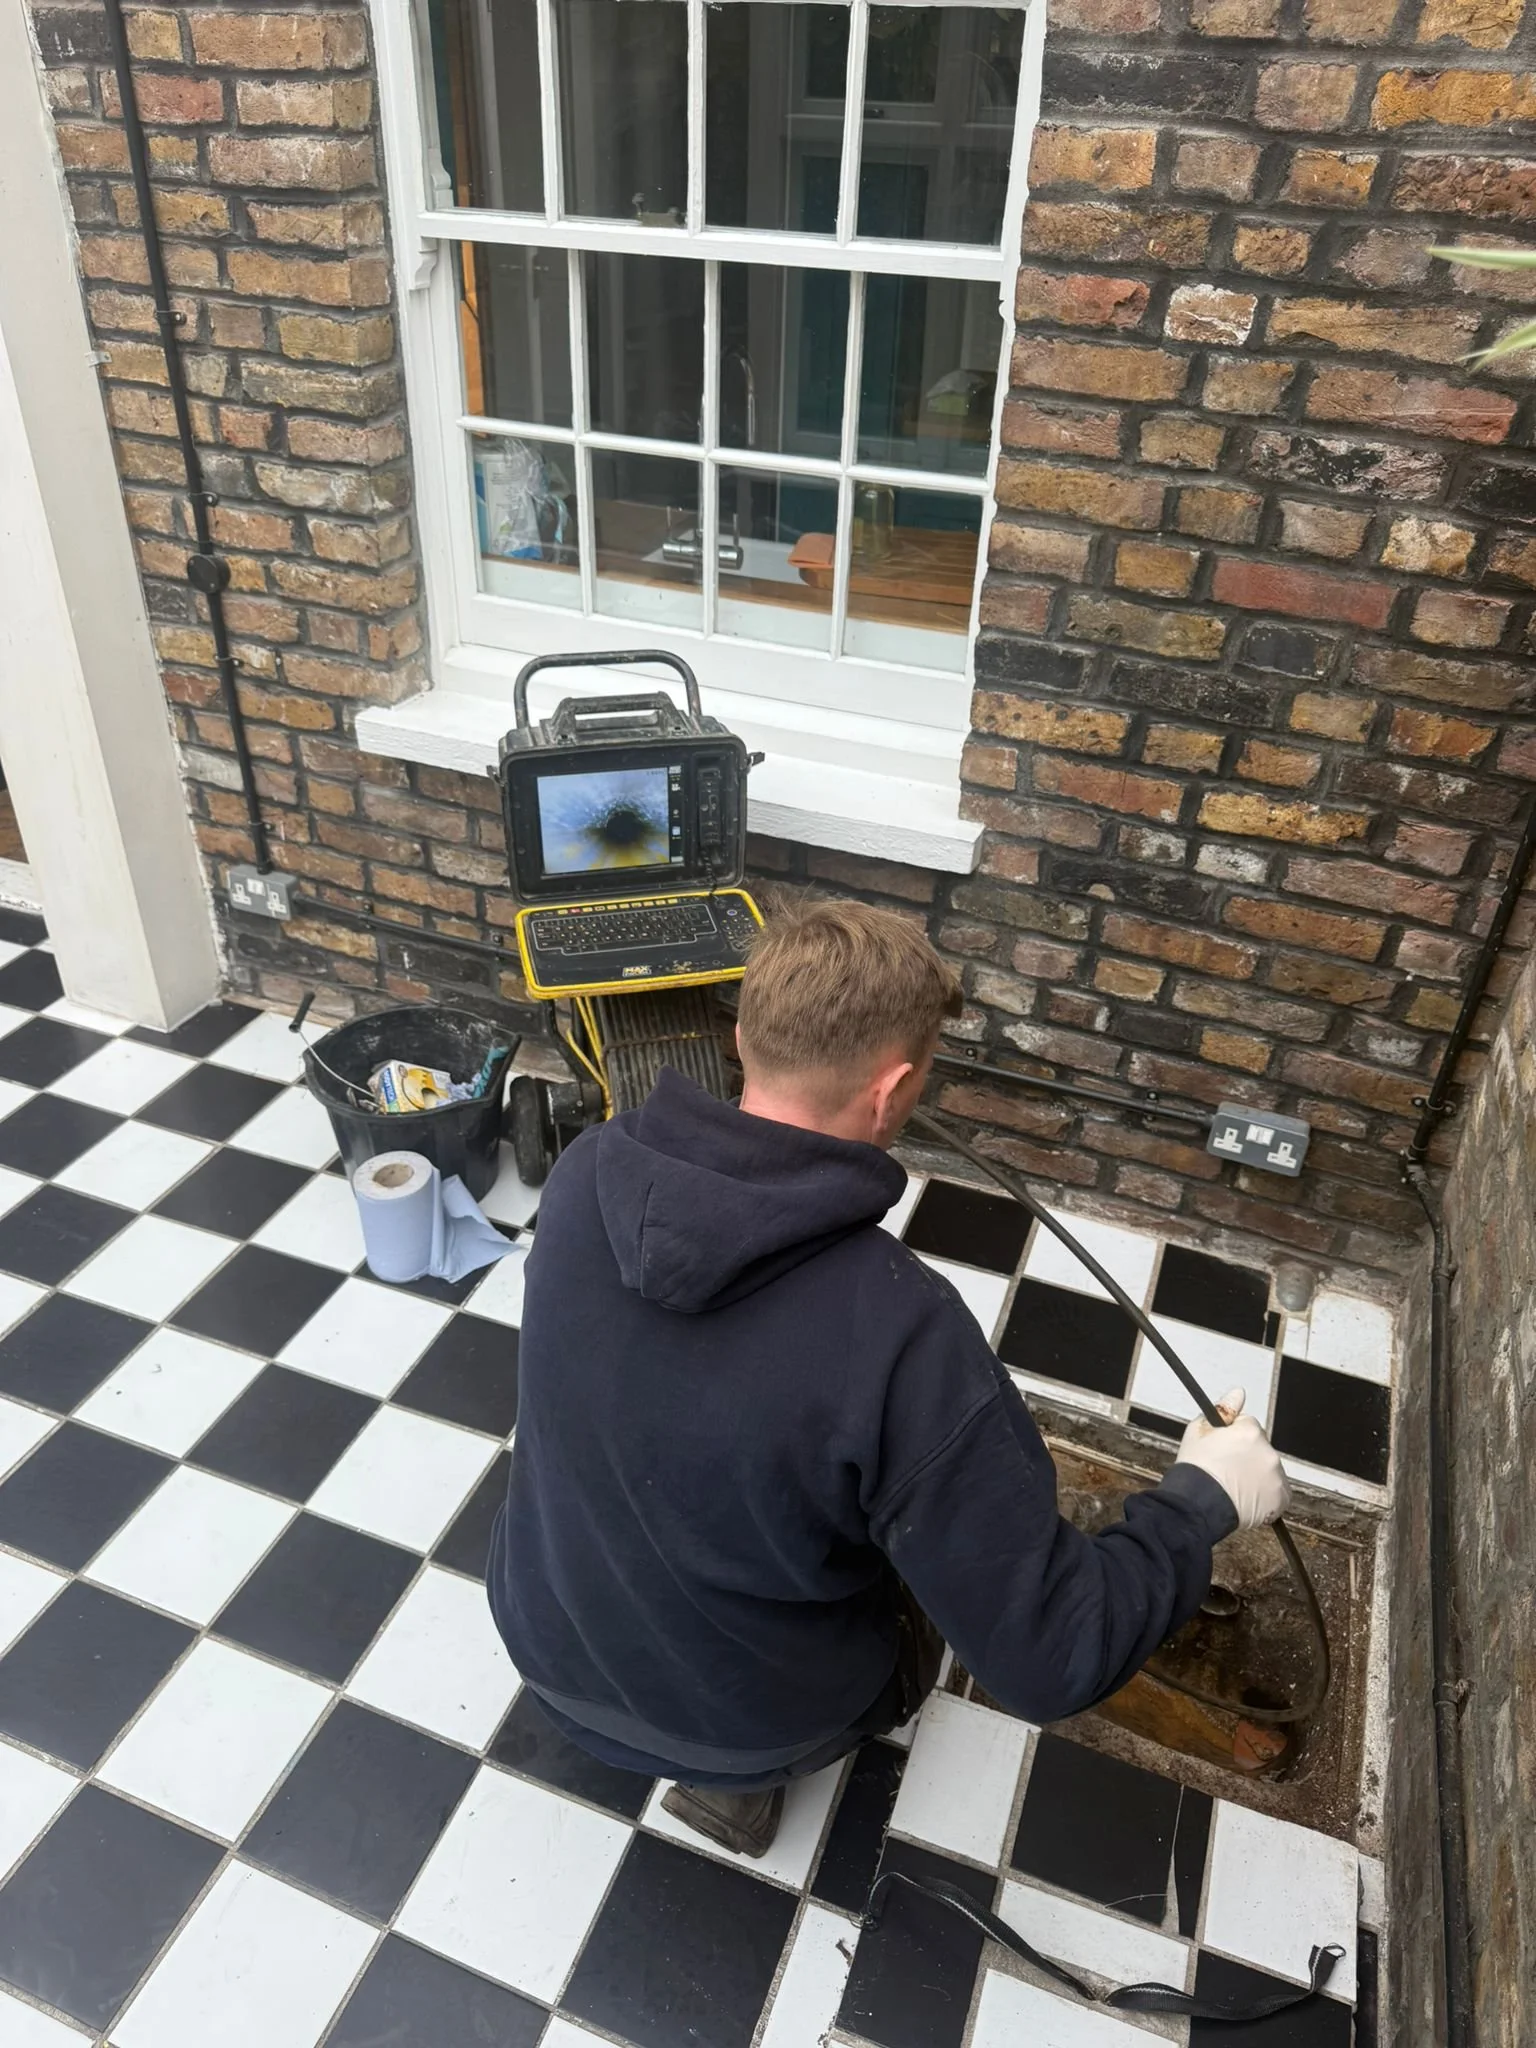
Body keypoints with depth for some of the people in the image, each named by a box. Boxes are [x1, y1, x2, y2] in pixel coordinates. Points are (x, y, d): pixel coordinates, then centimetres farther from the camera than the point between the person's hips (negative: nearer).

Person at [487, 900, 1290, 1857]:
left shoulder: (587, 1174, -21)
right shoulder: (903, 1335, -37)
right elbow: (1052, 1661, -28)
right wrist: (1206, 1499, -12)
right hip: (740, 1718, -4)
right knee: (925, 1591, 27)